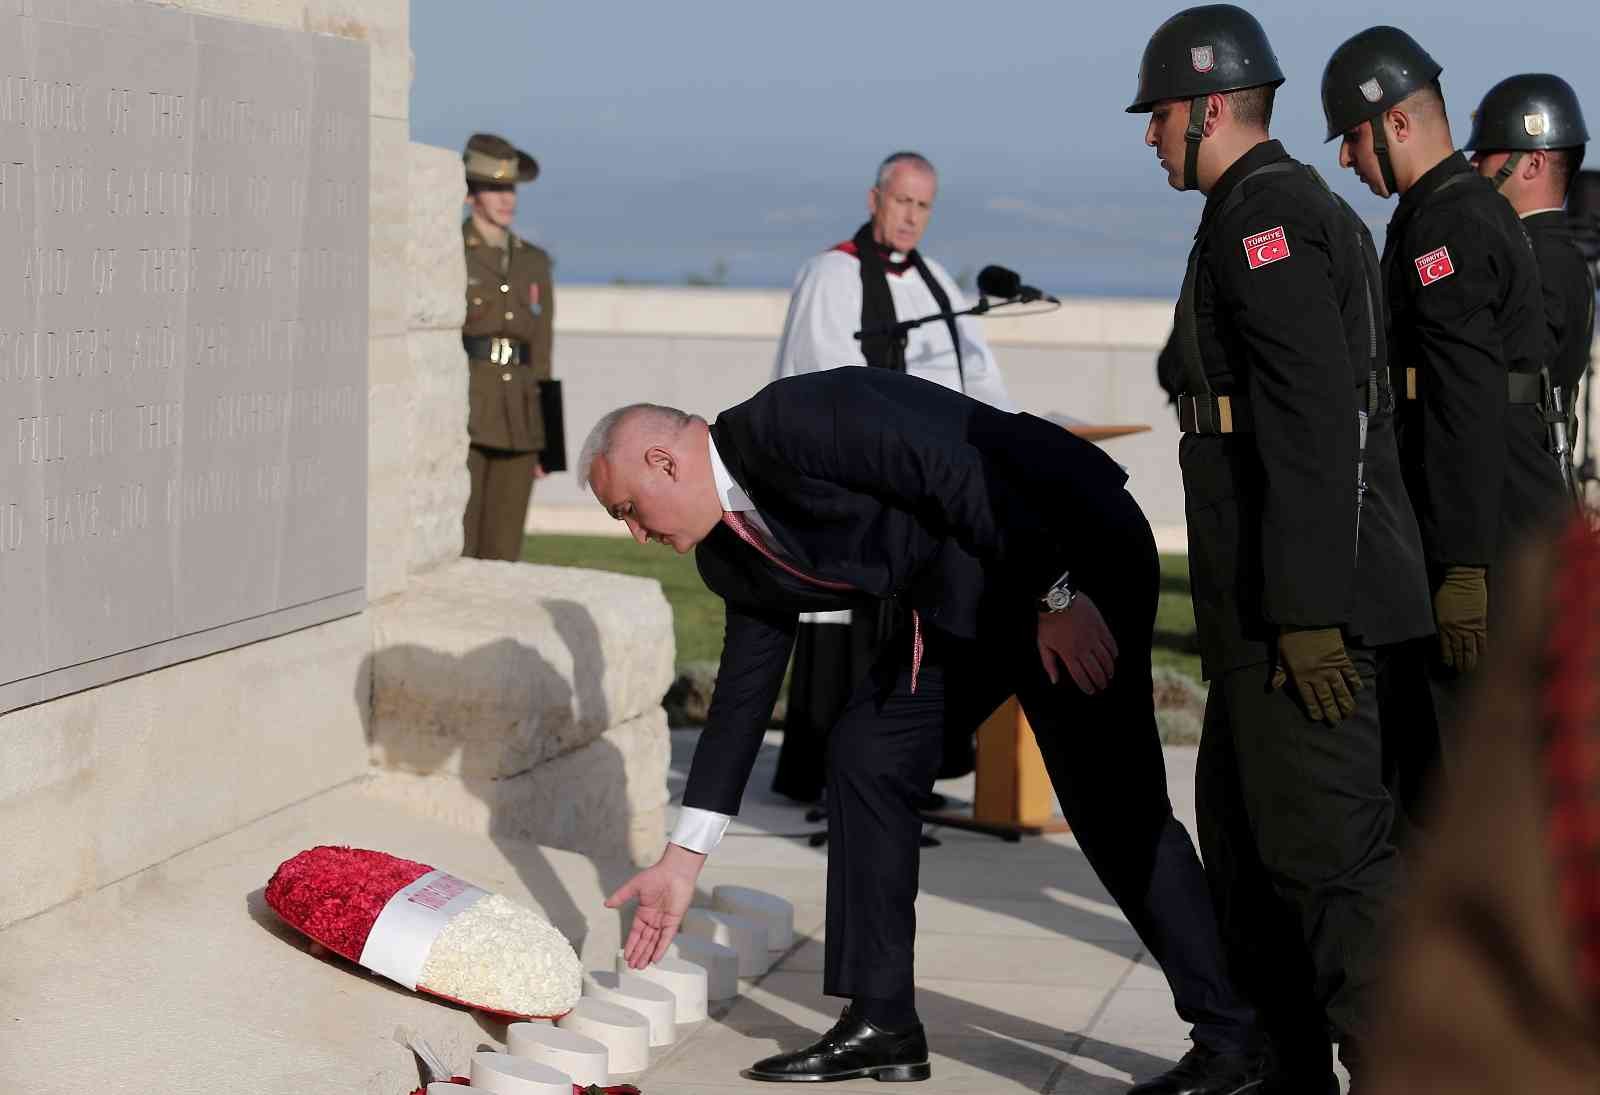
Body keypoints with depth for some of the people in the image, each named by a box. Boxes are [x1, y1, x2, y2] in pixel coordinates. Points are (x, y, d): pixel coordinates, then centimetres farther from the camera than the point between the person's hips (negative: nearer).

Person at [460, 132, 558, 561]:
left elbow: (540, 353, 15)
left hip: (519, 418, 5)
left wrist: (544, 442, 11)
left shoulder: (534, 262, 14)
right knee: (455, 549, -9)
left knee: (502, 551, 4)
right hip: (460, 413, -5)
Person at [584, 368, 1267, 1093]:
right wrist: (682, 861, 15)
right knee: (865, 753, 3)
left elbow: (959, 475, -23)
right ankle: (882, 1024, 9)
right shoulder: (732, 554, 8)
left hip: (1071, 554, -9)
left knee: (1108, 798, -11)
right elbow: (743, 694, 15)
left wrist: (1055, 599, -22)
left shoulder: (784, 421, -20)